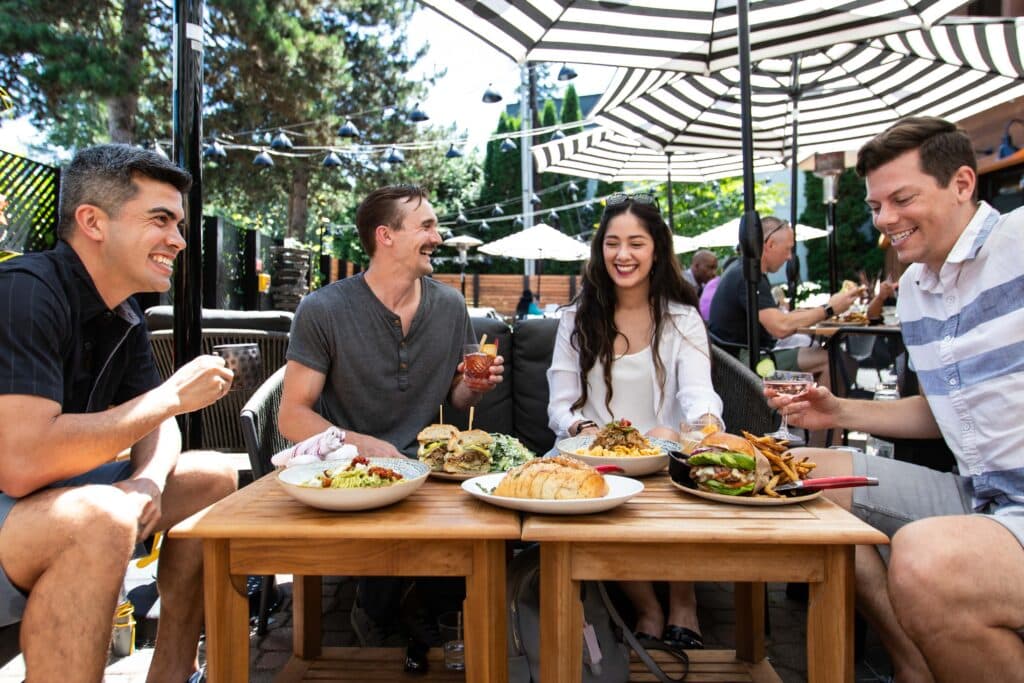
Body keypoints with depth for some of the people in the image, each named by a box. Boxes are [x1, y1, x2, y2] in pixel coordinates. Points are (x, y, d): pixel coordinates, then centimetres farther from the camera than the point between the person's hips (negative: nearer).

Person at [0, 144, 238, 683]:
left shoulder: (124, 318, 3)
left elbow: (156, 427, 10)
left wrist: (149, 480, -13)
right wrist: (170, 396, -23)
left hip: (49, 499, 9)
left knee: (213, 477, 7)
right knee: (99, 517, -35)